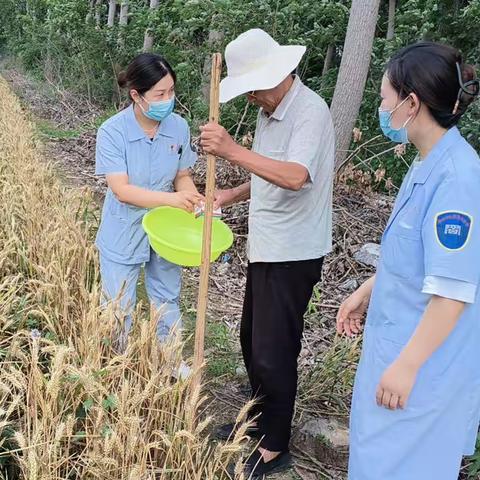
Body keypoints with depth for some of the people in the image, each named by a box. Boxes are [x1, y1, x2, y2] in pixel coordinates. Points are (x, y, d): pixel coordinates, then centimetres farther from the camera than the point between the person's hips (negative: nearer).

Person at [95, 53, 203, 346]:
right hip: (125, 234, -3)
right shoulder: (112, 132, -21)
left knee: (168, 305, 20)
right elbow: (121, 190, -26)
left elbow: (183, 176, 1)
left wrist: (195, 202, -21)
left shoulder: (179, 127, -10)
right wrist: (172, 199, -38)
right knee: (119, 310, 11)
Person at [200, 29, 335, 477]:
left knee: (272, 352, 0)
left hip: (293, 254, -9)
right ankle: (259, 419, 38)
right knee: (252, 339, 19)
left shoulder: (310, 111, -18)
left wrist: (233, 150, -42)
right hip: (266, 248, 9)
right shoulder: (269, 111, 11)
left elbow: (296, 176, -35)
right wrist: (233, 194, 6)